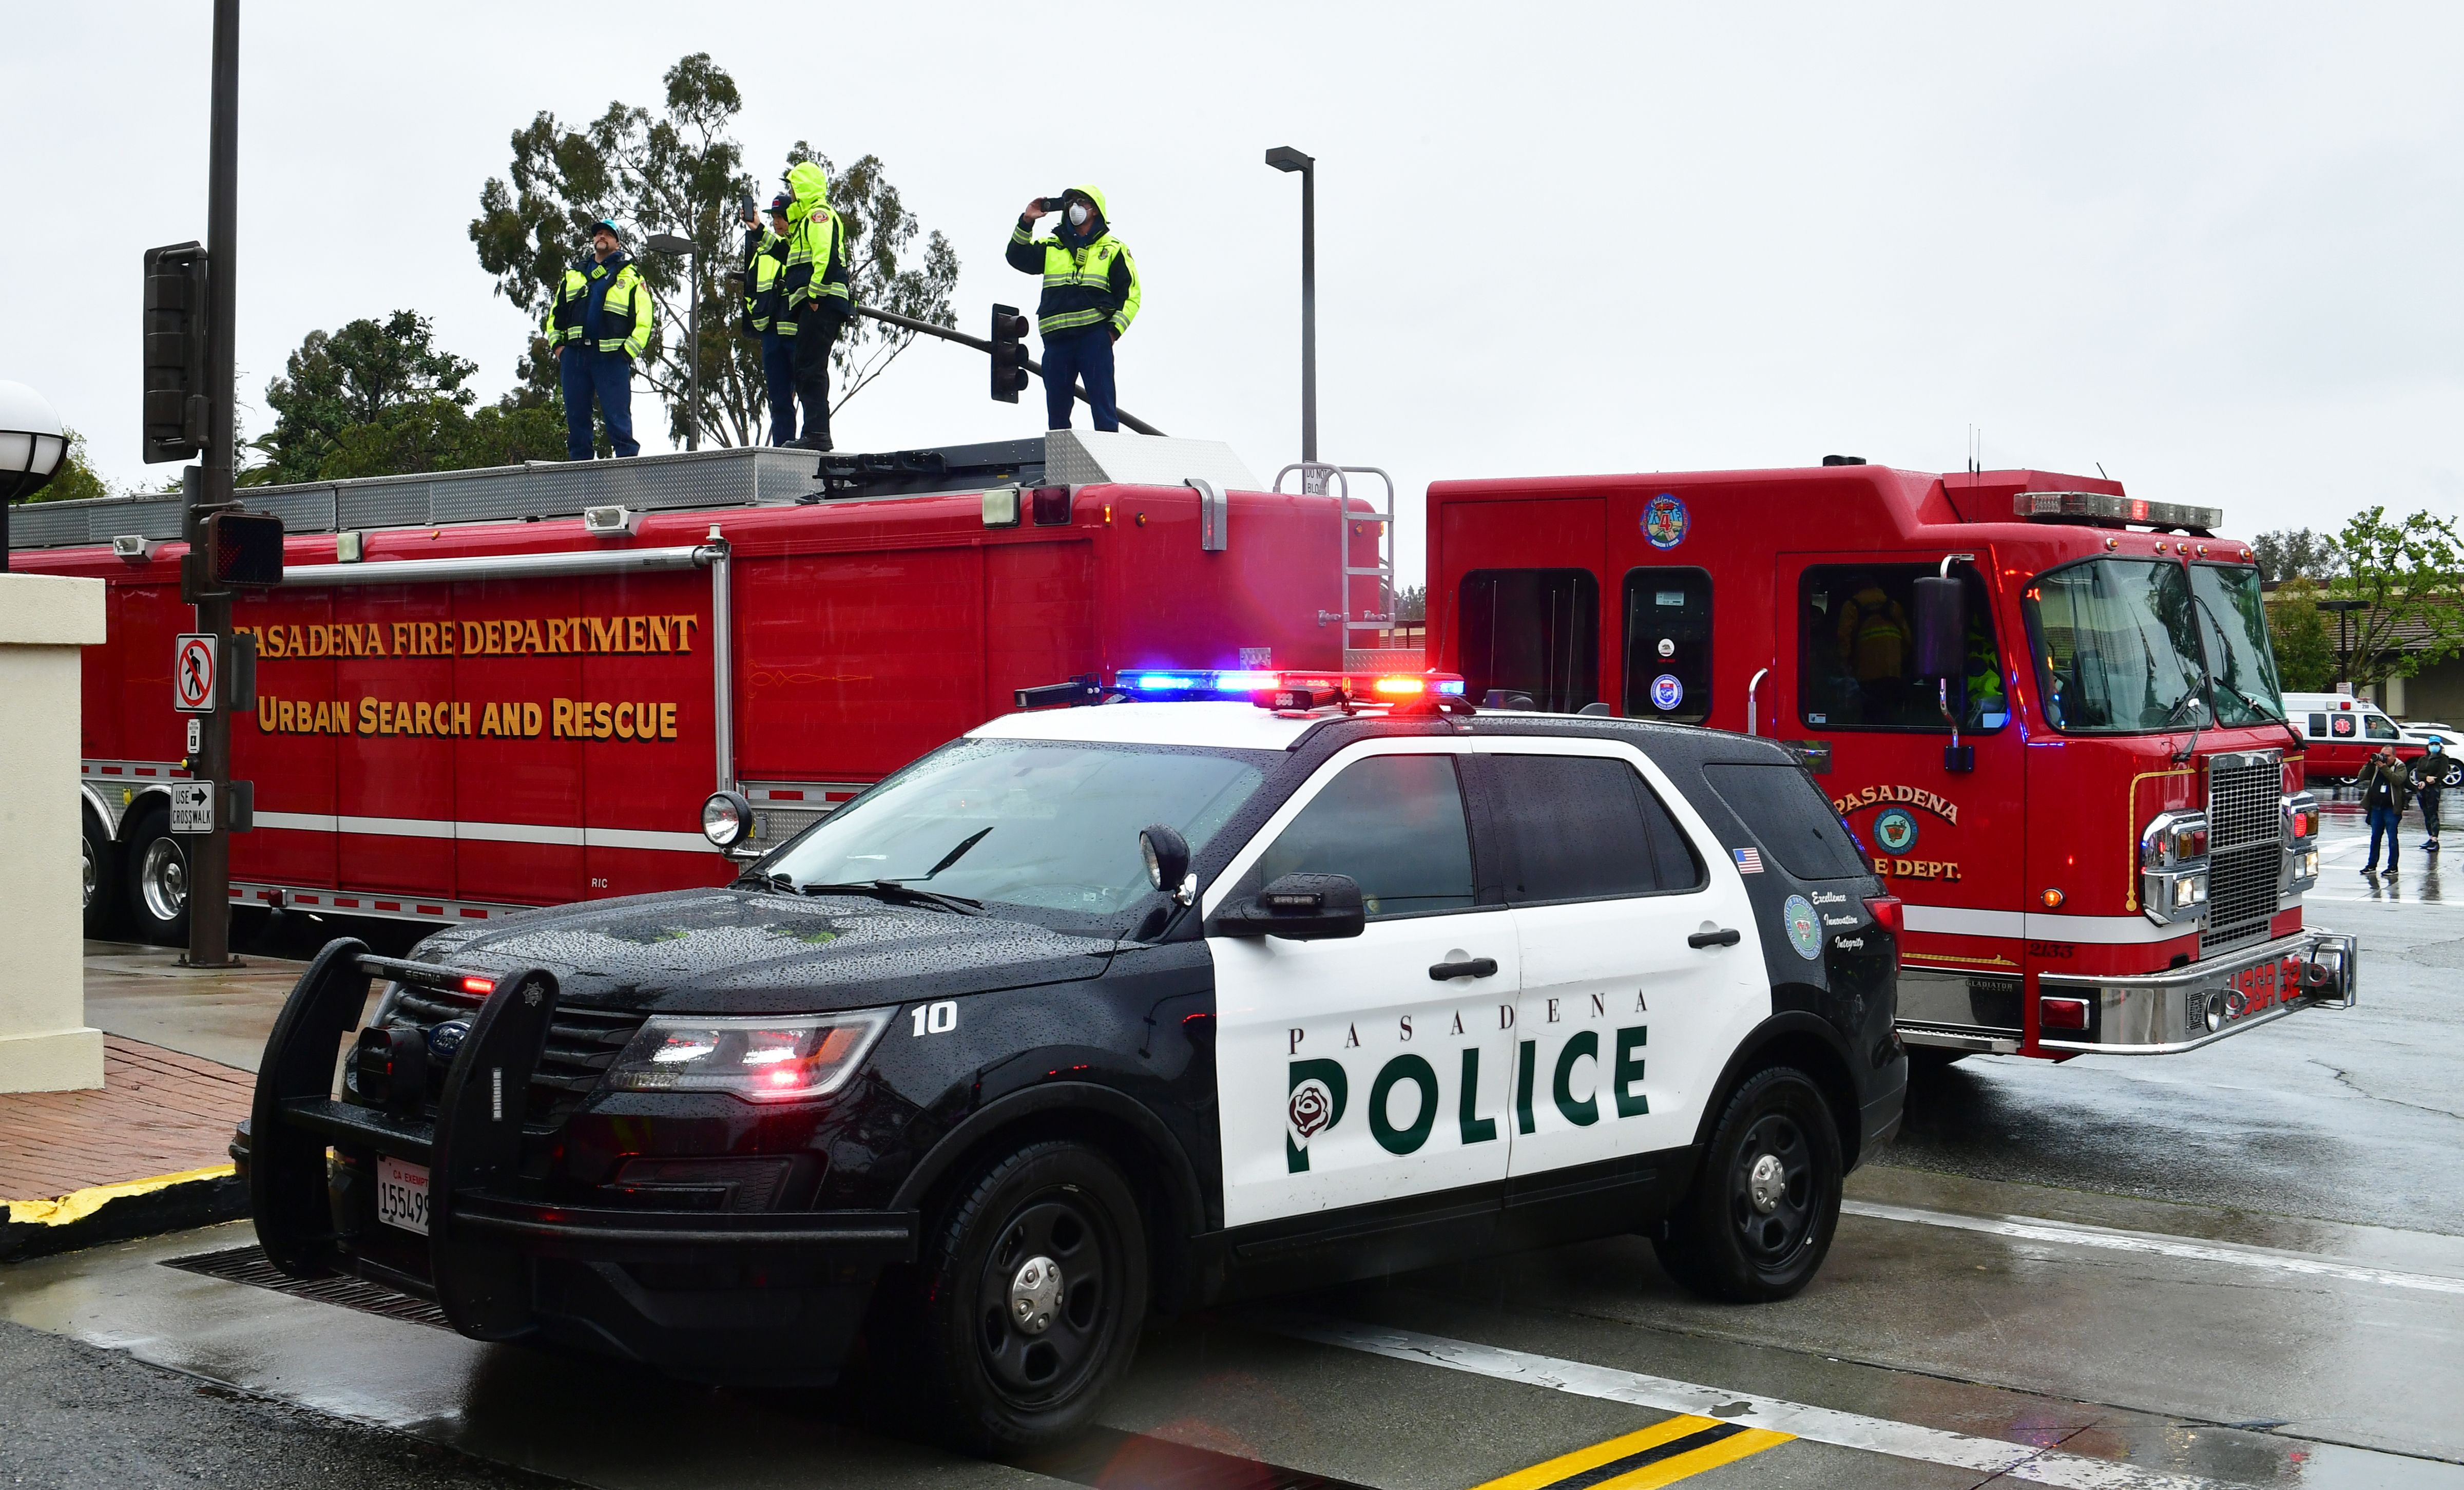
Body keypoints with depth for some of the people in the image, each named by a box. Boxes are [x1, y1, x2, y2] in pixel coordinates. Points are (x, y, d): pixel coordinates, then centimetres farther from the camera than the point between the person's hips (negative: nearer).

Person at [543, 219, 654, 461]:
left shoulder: (631, 277, 10)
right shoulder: (573, 275, 22)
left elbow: (644, 320, 1)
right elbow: (554, 313, 24)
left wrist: (628, 351, -9)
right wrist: (557, 345, 9)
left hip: (611, 357, -4)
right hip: (574, 355, 4)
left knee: (618, 418, -8)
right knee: (576, 418, 4)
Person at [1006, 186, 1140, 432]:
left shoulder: (1114, 250, 13)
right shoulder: (1051, 247, 22)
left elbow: (1130, 294, 7)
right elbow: (1018, 258, 13)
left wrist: (1115, 328, -8)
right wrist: (1026, 222, 3)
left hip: (1094, 335, -3)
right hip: (1056, 338, 4)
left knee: (1102, 404, -9)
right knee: (1056, 407, 3)